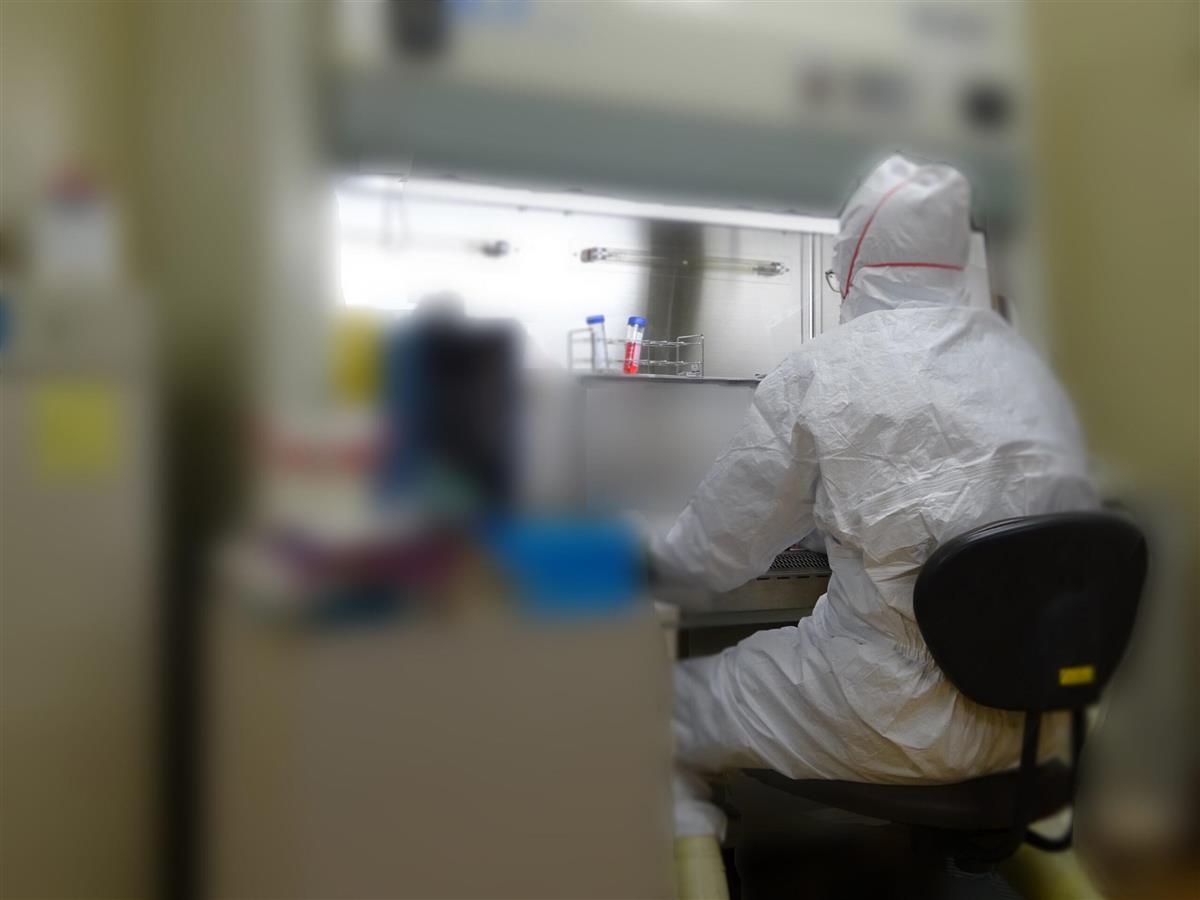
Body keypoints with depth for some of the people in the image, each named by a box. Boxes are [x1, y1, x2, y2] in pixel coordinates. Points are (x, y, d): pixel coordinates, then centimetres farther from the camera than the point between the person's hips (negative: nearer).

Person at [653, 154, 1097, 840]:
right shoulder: (1026, 359, 5)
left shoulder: (823, 371, -13)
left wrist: (644, 553, 18)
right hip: (1040, 711, 7)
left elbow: (715, 557, -4)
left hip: (901, 725, -7)